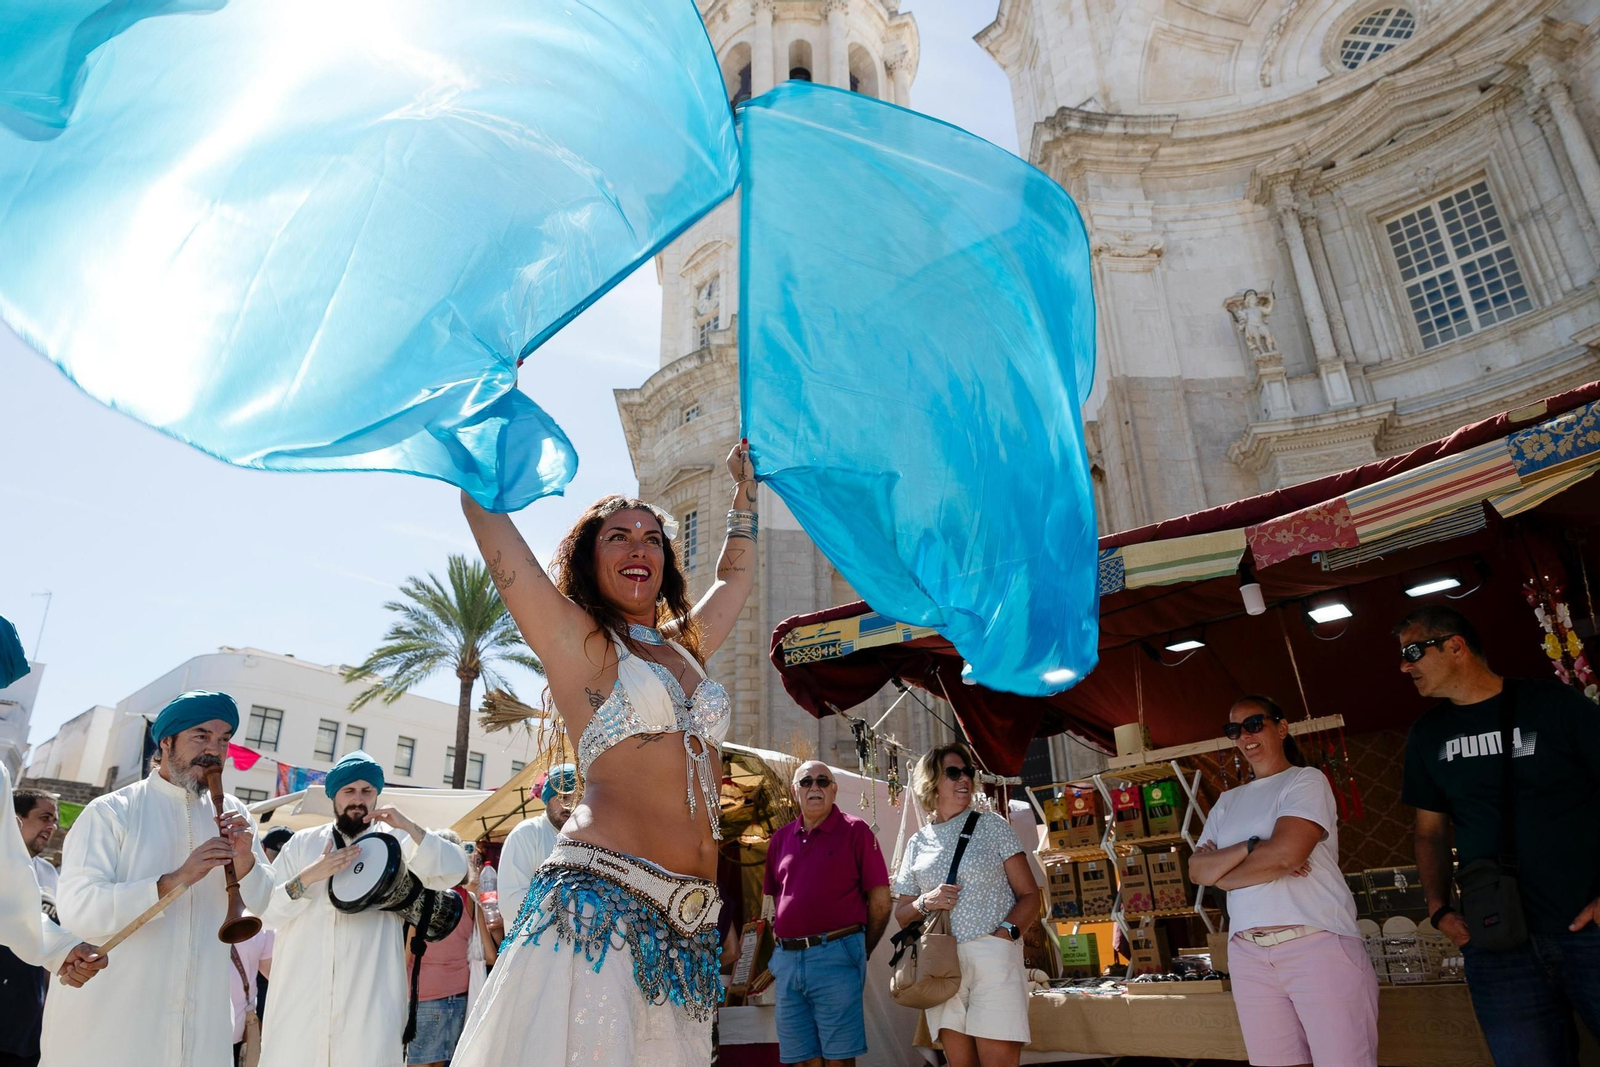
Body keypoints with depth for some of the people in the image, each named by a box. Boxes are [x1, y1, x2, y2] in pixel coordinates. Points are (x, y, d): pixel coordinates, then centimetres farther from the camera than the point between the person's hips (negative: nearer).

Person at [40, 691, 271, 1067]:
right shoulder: (111, 812, -7)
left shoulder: (233, 815, 4)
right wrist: (175, 880, -28)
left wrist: (245, 862, -15)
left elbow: (269, 906, 3)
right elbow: (76, 909, -19)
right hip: (106, 1021, -3)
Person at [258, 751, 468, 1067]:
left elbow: (454, 872, -6)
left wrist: (409, 827, -15)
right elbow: (267, 911, 5)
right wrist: (308, 876, -12)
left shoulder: (394, 842, 6)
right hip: (300, 992, 2)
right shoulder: (302, 843, 11)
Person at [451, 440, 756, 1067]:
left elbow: (734, 576, 37)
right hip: (602, 903, -5)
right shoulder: (574, 638, 2)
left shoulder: (687, 645, 18)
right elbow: (482, 502, 1)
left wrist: (745, 491, 40)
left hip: (687, 916, 6)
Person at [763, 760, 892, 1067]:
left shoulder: (855, 831, -3)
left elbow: (880, 900, -2)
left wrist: (860, 952, 4)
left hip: (835, 955, -5)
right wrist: (781, 950, 12)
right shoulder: (780, 838, 12)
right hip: (786, 959, 5)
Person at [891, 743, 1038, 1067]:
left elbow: (1030, 895, 2)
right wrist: (925, 903, -7)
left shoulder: (992, 825, 5)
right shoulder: (917, 843, 11)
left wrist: (1006, 931, -15)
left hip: (993, 957, -3)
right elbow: (901, 915, 14)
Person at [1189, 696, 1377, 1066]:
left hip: (1318, 945, -5)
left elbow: (1285, 852, -14)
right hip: (1248, 954, 5)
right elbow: (1197, 870, 7)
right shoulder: (1228, 801, 16)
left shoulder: (1306, 780, 1)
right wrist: (1249, 848, -10)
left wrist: (1222, 873, 0)